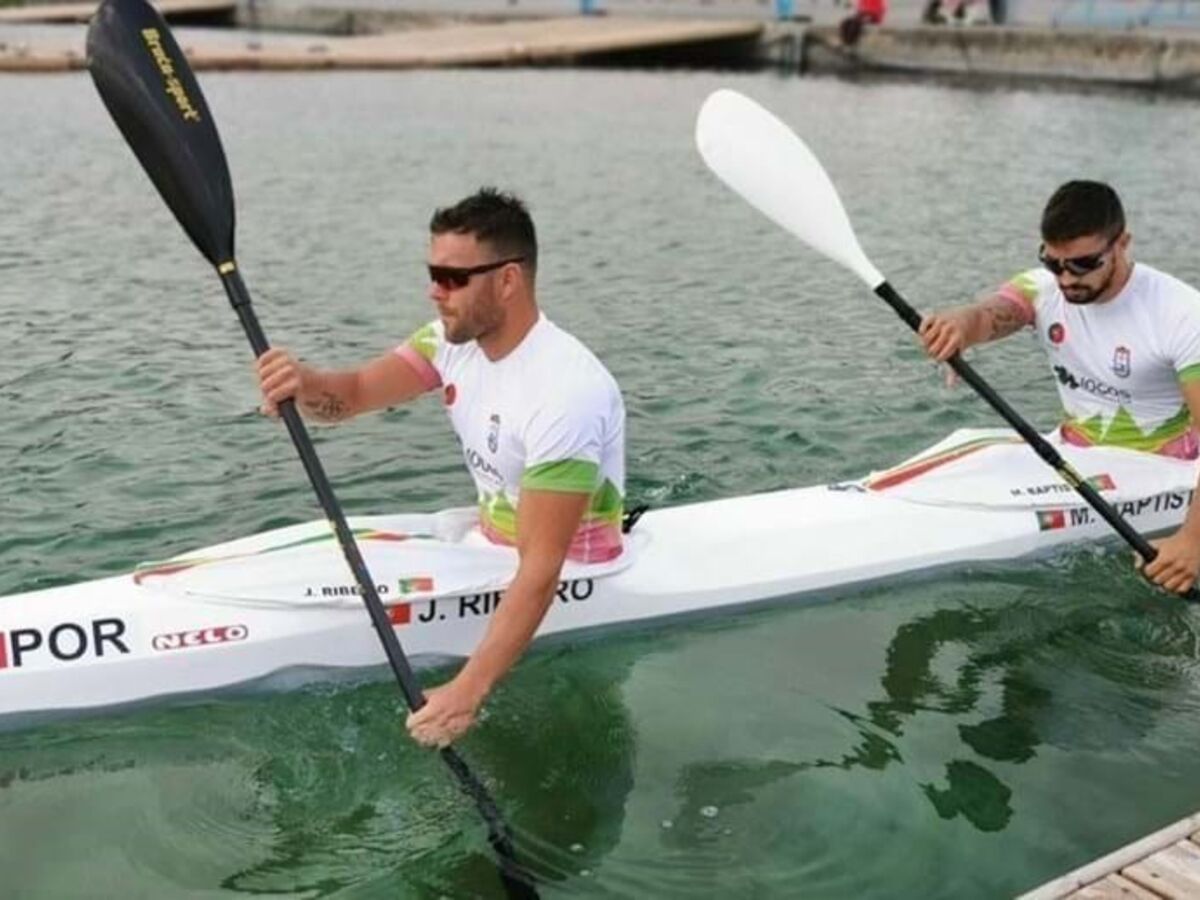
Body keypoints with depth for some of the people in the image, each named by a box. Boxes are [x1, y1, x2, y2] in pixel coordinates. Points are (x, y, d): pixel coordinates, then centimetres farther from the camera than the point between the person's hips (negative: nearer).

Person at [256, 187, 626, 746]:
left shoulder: (566, 393, -32)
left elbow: (541, 573, -35)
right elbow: (354, 394, -12)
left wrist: (467, 692, -41)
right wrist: (305, 386, -37)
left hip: (570, 582, -8)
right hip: (492, 543, 8)